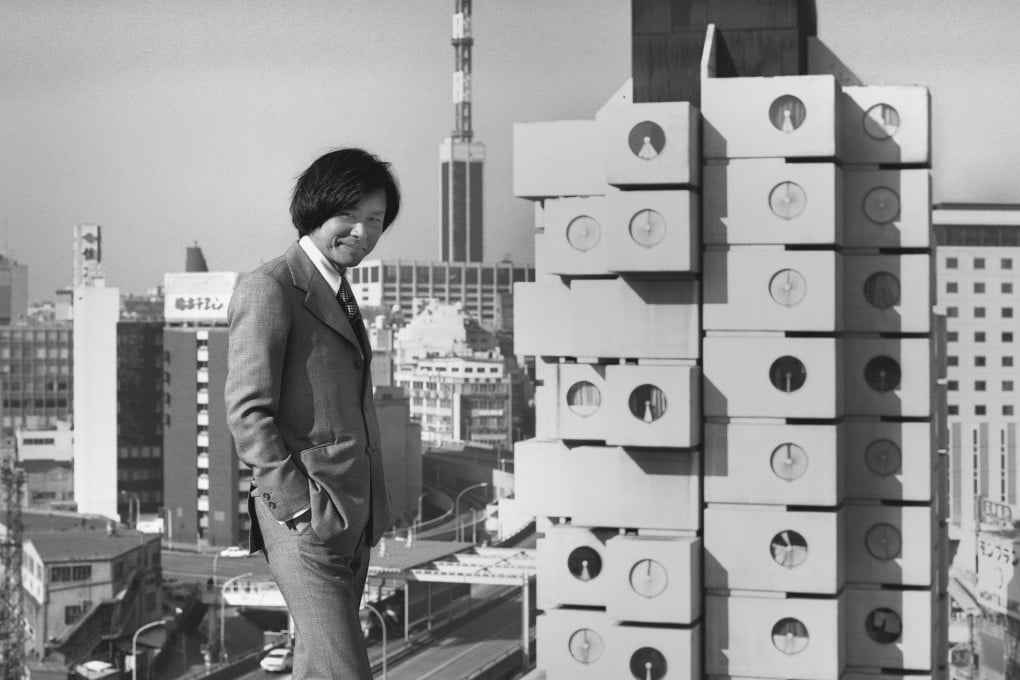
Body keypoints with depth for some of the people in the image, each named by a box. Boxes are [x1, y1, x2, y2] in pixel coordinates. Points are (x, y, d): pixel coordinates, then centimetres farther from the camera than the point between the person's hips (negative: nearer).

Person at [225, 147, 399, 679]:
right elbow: (247, 411, -14)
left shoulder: (340, 294, 20)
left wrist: (368, 510, 15)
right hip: (305, 521, -9)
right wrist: (303, 509, -19)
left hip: (351, 520, 9)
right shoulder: (269, 289, -8)